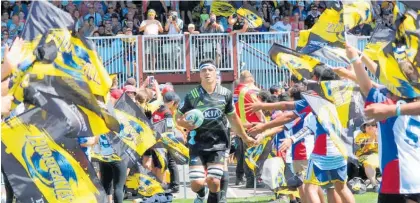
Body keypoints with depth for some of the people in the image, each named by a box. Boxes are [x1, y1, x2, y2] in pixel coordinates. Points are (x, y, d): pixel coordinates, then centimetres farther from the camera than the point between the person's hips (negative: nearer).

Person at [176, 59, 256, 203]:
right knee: (197, 183, -9)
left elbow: (233, 117, 15)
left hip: (218, 143, 1)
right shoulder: (192, 95, -7)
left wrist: (244, 137, 23)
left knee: (214, 182, -9)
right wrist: (186, 123, -21)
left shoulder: (225, 94, 1)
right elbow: (179, 118, 2)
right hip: (198, 143, -1)